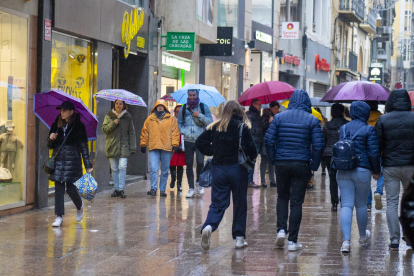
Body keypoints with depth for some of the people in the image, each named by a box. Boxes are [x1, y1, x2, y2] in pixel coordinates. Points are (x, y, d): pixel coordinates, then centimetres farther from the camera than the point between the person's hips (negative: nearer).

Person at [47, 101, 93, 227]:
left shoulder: (79, 126, 0)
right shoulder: (56, 126, 10)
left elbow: (84, 146, 0)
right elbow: (50, 146, 15)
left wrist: (88, 165, -3)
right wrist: (51, 139, -9)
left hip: (72, 161, -3)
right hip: (58, 160, 3)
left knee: (71, 188, -3)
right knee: (58, 189, -1)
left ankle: (79, 206, 29)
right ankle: (59, 217, 3)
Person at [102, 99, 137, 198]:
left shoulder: (128, 117, 8)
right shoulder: (109, 116, 9)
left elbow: (131, 133, 9)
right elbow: (104, 129, 1)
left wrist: (133, 147, 3)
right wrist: (113, 123, -16)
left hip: (124, 146, -1)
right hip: (112, 146, 1)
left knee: (122, 167, -13)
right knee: (114, 169, 3)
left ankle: (121, 189, -8)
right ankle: (116, 189, 13)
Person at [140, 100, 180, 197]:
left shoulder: (171, 119, 9)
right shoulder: (150, 119, 12)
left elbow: (175, 132, 5)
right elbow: (145, 132, 14)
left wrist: (175, 144, -5)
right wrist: (143, 144, 8)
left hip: (167, 148, 0)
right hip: (153, 148, 0)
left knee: (165, 171, 6)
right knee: (153, 169, -13)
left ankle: (162, 190, 14)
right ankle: (153, 188, -12)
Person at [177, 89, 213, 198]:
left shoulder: (203, 107, 4)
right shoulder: (183, 108, 8)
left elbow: (210, 122, -1)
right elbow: (179, 123, 14)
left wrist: (199, 115, -13)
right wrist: (184, 131, -4)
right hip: (188, 141, 2)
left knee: (200, 162, -13)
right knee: (189, 164, 2)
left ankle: (199, 182, 13)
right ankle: (191, 188, 9)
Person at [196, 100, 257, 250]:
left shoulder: (215, 127, 3)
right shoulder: (242, 127, -6)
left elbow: (200, 142, 5)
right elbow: (250, 148, -13)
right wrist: (252, 157, 8)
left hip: (218, 169, 2)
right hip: (237, 169, -2)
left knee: (217, 203, 5)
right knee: (240, 203, 10)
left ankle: (208, 226, -23)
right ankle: (239, 238, 12)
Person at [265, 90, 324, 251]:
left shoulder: (279, 117, 2)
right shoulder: (312, 120, -1)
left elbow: (268, 140, -3)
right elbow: (318, 146, -7)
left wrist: (274, 160, 6)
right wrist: (314, 166, 1)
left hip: (282, 164, 1)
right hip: (302, 165, -1)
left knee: (282, 197, 20)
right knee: (297, 202, 3)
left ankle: (281, 229, 3)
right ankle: (292, 241, 3)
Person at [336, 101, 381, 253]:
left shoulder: (343, 128, 9)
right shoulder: (368, 129, -6)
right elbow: (373, 153, -7)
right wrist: (376, 171, 4)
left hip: (343, 172, 3)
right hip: (362, 171, -3)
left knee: (346, 205, -1)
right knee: (361, 205, 14)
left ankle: (346, 240, -15)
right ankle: (362, 236, 33)